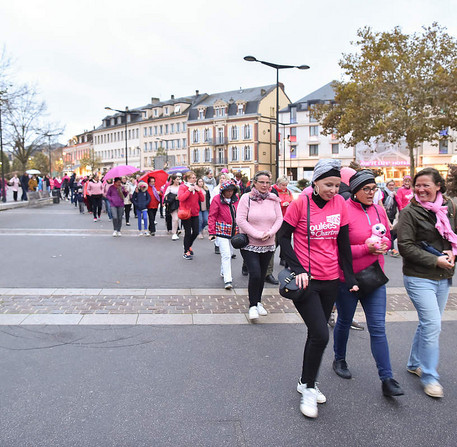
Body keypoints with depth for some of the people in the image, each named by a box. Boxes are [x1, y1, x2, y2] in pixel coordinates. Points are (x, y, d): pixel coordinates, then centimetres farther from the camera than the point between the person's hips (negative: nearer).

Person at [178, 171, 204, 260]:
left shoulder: (196, 187, 11)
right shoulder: (182, 187, -5)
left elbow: (202, 199, 6)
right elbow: (180, 198, -21)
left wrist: (199, 190, -8)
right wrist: (189, 190, -21)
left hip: (195, 213, 5)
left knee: (195, 232, 6)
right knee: (188, 233, -3)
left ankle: (188, 246, 33)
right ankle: (186, 252, 11)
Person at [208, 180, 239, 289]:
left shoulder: (235, 199, 6)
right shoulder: (217, 200, -9)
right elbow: (212, 217, -7)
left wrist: (240, 229, 14)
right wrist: (212, 232, -11)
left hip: (233, 231, 6)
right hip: (222, 231, -6)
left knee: (230, 253, 16)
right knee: (226, 255, -11)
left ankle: (224, 272, 37)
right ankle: (227, 280, -9)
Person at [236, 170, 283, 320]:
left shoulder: (273, 199, 2)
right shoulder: (246, 198, -9)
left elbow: (279, 219, 4)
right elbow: (240, 220, -14)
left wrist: (270, 233, -14)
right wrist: (258, 234, -19)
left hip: (268, 245, 4)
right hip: (249, 244, -4)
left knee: (262, 275, 14)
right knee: (255, 274, -12)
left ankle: (258, 302, 34)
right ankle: (253, 305, 6)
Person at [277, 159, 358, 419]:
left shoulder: (340, 203, 1)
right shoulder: (301, 202, -10)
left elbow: (344, 243, 6)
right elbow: (283, 237, -6)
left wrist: (350, 277, 5)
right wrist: (298, 269, -15)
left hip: (331, 280, 5)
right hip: (306, 280, -5)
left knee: (318, 334, 15)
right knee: (320, 335, -10)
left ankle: (305, 382, 34)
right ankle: (309, 389, 13)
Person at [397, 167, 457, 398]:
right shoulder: (409, 212, -10)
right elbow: (405, 246, -13)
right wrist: (435, 260, -18)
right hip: (419, 277, -6)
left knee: (428, 323, 15)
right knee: (432, 325, -10)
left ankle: (415, 363, 34)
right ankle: (429, 377, 5)